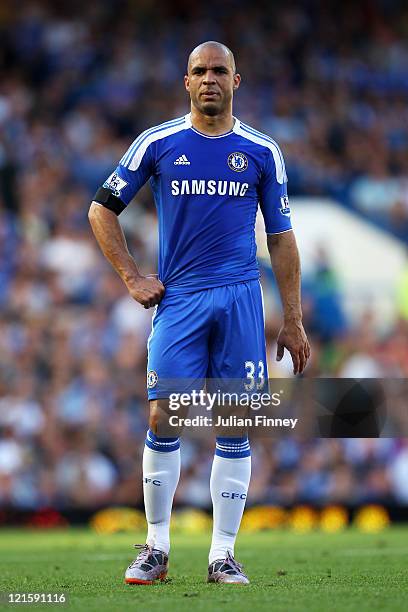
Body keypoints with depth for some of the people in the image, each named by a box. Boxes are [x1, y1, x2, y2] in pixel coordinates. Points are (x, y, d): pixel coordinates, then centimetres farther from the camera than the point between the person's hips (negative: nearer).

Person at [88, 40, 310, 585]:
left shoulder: (261, 151, 7)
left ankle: (223, 555, 7)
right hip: (178, 297, -1)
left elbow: (281, 236, 11)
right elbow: (102, 210, 11)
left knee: (236, 428, 0)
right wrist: (132, 278, 2)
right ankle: (156, 549, 5)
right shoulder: (157, 143, 4)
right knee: (162, 418, -8)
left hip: (240, 297, 1)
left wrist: (292, 320, 8)